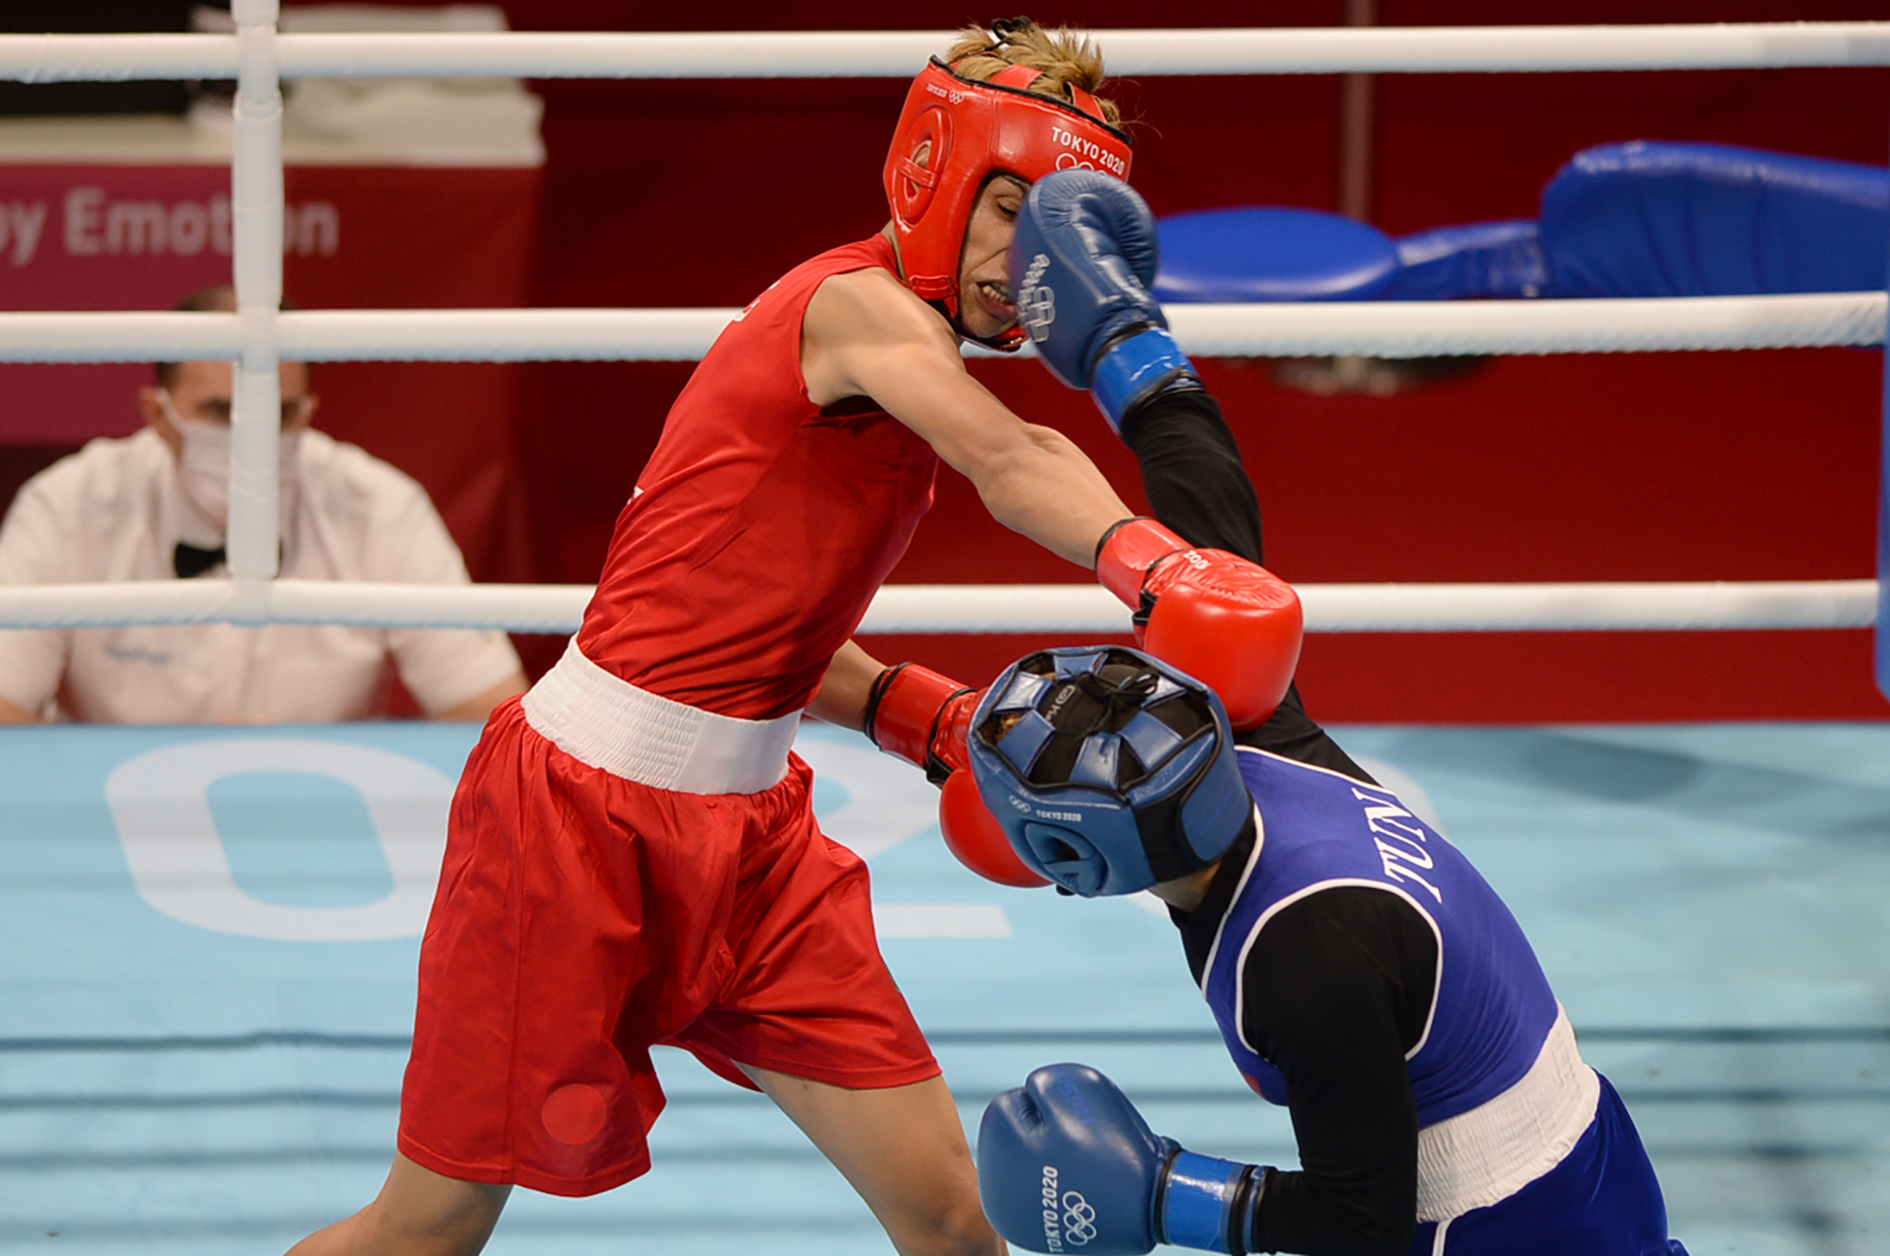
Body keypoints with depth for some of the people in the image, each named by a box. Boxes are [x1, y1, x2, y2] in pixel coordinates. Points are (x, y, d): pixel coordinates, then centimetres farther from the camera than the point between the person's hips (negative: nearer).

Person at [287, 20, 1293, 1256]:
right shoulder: (862, 302, -14)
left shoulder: (910, 364, 13)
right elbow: (1012, 462, -36)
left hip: (748, 829, 9)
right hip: (588, 816, -9)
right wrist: (1146, 561, -53)